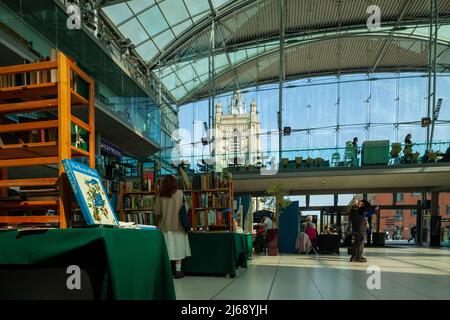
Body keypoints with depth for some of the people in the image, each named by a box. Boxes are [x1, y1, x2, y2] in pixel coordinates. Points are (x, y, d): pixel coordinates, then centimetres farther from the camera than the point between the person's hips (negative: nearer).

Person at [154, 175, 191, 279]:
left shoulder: (160, 195, -3)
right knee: (178, 247, 7)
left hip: (165, 226, 1)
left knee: (167, 248, 7)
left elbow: (157, 212, -1)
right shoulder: (179, 193, -5)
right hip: (178, 225, -1)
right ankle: (178, 270, 10)